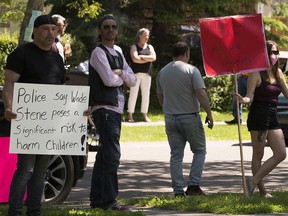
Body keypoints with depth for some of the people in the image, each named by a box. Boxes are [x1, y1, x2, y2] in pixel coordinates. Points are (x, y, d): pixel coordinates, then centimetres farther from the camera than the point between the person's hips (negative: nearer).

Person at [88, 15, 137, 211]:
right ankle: (109, 201, -14)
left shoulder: (118, 53, 20)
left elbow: (133, 81, 13)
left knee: (104, 156, 11)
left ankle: (97, 200, 16)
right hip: (104, 109, -9)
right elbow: (109, 79, -18)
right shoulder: (99, 53, -6)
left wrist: (120, 73, -6)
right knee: (112, 154, -14)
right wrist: (122, 78, 2)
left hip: (116, 110, 9)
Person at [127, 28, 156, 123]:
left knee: (146, 94, 4)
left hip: (146, 73, 5)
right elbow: (135, 59, -12)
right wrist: (148, 59, -5)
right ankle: (130, 116, -7)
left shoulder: (149, 47, 16)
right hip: (136, 73, -5)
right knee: (133, 93, -8)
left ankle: (145, 116, 9)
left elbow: (153, 57, -1)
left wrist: (142, 57, -9)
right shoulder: (134, 46, 3)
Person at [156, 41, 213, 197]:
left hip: (170, 118, 4)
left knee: (176, 155, 6)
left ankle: (178, 191, 2)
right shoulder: (191, 70, -9)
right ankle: (193, 186, 0)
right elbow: (201, 94, -16)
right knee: (199, 151, 10)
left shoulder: (162, 72, 8)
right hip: (190, 117, -4)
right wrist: (209, 114, -10)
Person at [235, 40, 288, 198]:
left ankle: (253, 181, 3)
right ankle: (262, 190, 5)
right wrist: (243, 100, -33)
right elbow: (250, 96, -12)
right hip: (258, 117, -7)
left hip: (272, 118, 7)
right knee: (258, 155, 0)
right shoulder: (256, 73, -7)